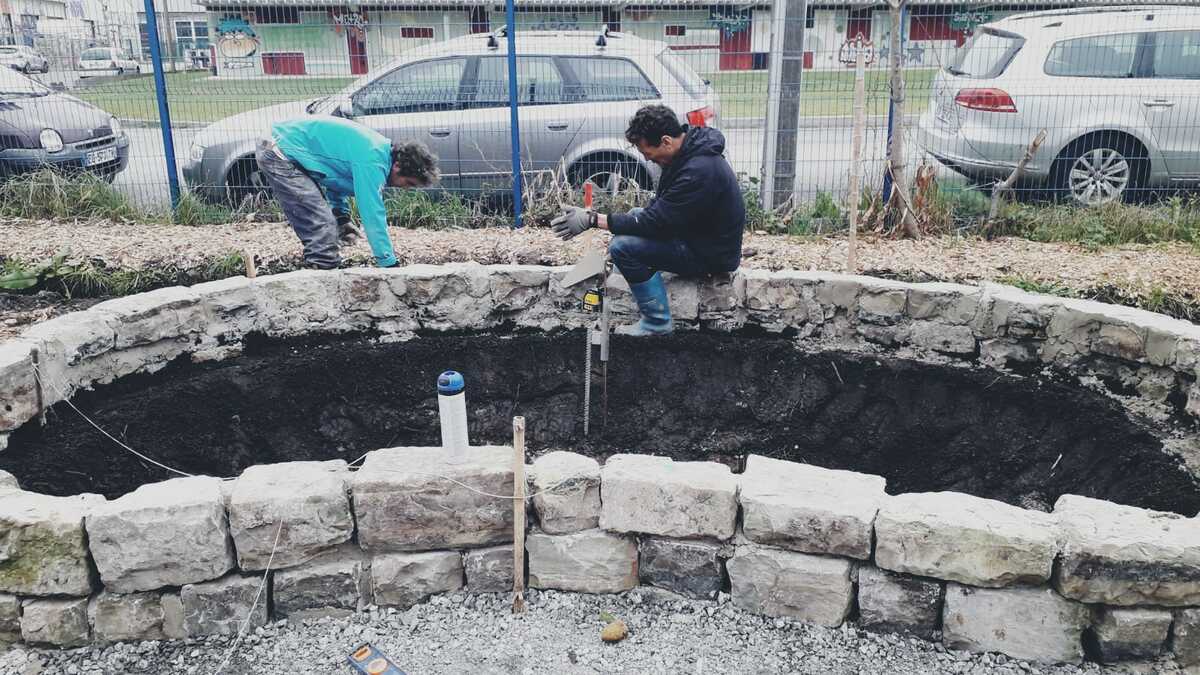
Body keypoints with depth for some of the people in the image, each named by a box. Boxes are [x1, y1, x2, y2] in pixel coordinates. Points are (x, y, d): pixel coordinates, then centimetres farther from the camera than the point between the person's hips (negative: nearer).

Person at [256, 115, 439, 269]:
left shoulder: (380, 148, 6)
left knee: (323, 227, 12)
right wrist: (390, 264, -21)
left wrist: (342, 219, 10)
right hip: (282, 156, -10)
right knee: (322, 229, -15)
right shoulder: (372, 161, -23)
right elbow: (373, 215, -25)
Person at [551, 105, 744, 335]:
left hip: (713, 254, -10)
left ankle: (658, 321, -6)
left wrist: (592, 220, -24)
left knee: (622, 246, -20)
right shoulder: (687, 150, 0)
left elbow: (655, 221, -27)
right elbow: (659, 207, 13)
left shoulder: (699, 171, -30)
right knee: (635, 214, 20)